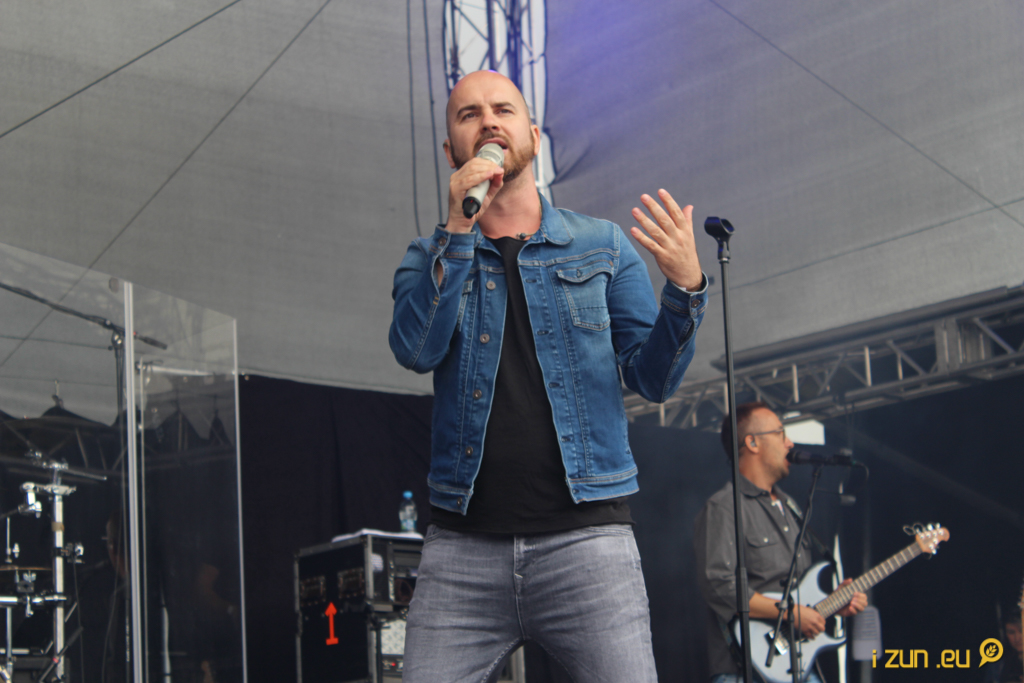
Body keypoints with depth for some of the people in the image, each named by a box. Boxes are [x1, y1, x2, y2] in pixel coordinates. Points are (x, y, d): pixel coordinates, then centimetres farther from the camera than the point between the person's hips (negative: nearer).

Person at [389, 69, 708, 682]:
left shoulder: (603, 247, 12)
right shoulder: (431, 259, 13)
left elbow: (653, 379, 4)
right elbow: (415, 350, -7)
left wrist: (686, 288, -14)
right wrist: (459, 231, -13)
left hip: (584, 539, -1)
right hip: (463, 544, 1)